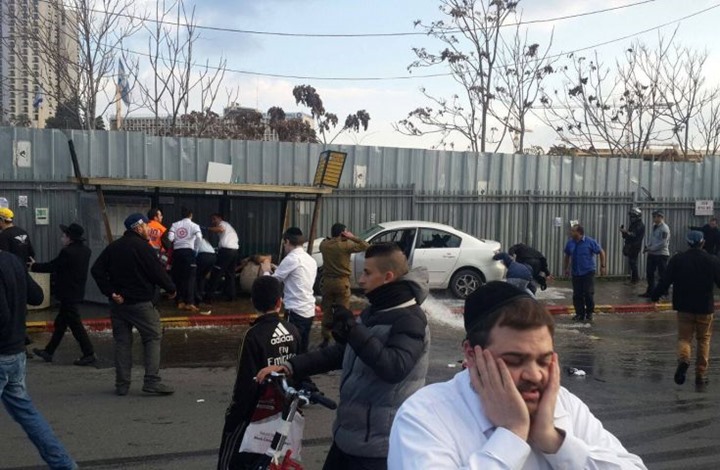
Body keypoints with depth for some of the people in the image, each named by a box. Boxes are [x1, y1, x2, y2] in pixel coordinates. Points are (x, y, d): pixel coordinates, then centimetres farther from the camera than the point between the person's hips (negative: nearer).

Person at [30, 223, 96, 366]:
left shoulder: (68, 252, -21)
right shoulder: (85, 250, 6)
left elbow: (52, 266, -10)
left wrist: (33, 267, 5)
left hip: (69, 295, -9)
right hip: (77, 293, 9)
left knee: (75, 325, -2)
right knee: (60, 323, 17)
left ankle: (89, 354, 2)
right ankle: (48, 352, 27)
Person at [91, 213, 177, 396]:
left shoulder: (113, 247, 10)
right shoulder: (143, 247, -10)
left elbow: (96, 270, 3)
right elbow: (157, 272, -13)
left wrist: (110, 292, -2)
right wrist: (171, 289, 2)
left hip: (118, 303, 6)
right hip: (140, 303, -6)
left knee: (122, 342, 10)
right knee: (153, 337, 2)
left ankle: (122, 384, 12)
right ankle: (152, 381, -5)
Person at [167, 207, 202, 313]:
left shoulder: (175, 225, 10)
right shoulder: (194, 225, 3)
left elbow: (170, 238, -3)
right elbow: (199, 237, -15)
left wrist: (176, 241, 17)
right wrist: (195, 249, -3)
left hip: (177, 252, 3)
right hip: (188, 251, -3)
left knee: (179, 277, 12)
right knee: (190, 278, -1)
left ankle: (180, 302, 13)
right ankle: (190, 303, -8)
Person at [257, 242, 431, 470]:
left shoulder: (409, 320, -16)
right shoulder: (375, 312, 12)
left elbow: (395, 368, -30)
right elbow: (339, 352, 14)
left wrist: (354, 331, -34)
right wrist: (289, 367, 6)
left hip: (376, 443, -9)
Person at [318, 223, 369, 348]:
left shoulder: (324, 244, 0)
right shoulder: (346, 245, -13)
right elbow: (366, 246, -7)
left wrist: (332, 237, 15)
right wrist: (353, 237, -3)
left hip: (327, 281, 4)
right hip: (342, 282, -4)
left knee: (327, 311, 12)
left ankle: (326, 339, 15)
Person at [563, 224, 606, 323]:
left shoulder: (590, 242, -10)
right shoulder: (570, 243, 1)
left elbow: (601, 252, 0)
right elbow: (567, 255, 18)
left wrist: (603, 266, -1)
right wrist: (567, 268, 20)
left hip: (588, 272, -4)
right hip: (576, 273, 4)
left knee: (589, 293, -6)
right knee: (577, 295, 3)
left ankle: (589, 314, 11)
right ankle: (580, 314, 16)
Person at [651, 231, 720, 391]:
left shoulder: (677, 260, -4)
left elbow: (665, 280, -5)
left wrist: (655, 295, 8)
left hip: (684, 307, 0)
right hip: (705, 307, 0)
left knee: (684, 337, 8)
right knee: (704, 340, 12)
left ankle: (683, 358, -23)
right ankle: (701, 375, 12)